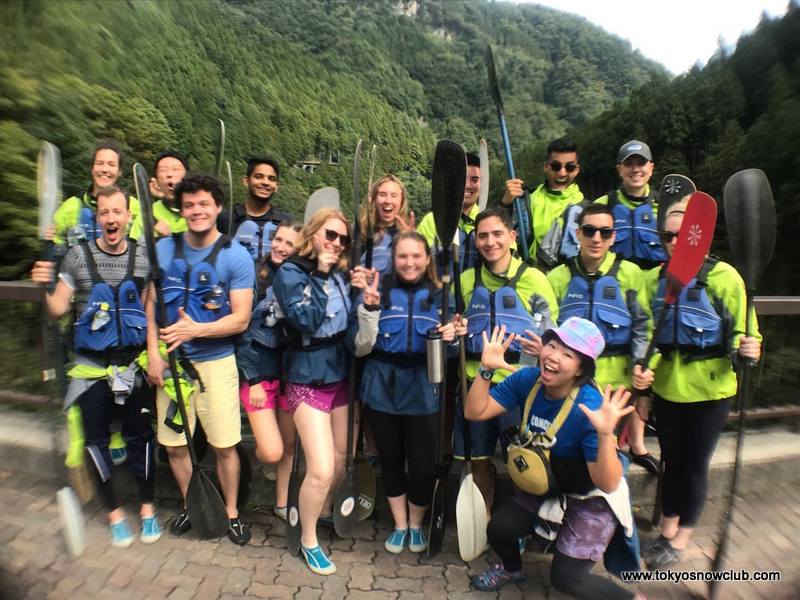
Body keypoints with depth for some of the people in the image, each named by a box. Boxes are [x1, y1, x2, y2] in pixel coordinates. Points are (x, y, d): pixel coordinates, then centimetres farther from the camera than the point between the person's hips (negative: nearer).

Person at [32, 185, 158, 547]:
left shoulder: (143, 258, -2)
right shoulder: (78, 256, -5)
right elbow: (57, 311, -4)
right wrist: (45, 288, -22)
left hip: (131, 364, 0)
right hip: (91, 367, 0)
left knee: (139, 435, 7)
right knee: (96, 440, 8)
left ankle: (147, 508, 26)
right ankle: (114, 512, 27)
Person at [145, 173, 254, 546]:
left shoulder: (236, 256, -7)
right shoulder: (163, 249, 3)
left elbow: (241, 319, -11)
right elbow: (149, 302, 4)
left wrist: (195, 330, -22)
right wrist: (153, 352, -6)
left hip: (216, 361, -3)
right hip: (171, 361, 3)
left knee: (224, 445, 3)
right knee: (173, 443, 12)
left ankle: (231, 511, 27)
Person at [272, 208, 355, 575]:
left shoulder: (341, 274, 5)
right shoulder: (290, 272, -10)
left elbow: (351, 320, 6)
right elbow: (305, 319, -24)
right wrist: (321, 275, -18)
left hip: (341, 376, 6)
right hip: (309, 382, -6)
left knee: (341, 459, 16)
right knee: (321, 470, -7)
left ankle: (325, 511, 45)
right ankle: (308, 540, 20)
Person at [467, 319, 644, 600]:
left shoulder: (590, 408, -33)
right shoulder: (527, 379, -17)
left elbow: (608, 484, -32)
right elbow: (475, 412, -17)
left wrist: (605, 435, -48)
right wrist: (486, 369, -29)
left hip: (591, 500, -5)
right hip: (541, 487, 5)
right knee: (497, 530, -3)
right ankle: (512, 568, 34)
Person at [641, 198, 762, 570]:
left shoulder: (723, 276, -12)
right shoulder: (656, 278, 2)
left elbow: (743, 332, -9)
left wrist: (747, 348, -30)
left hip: (709, 388, -4)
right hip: (667, 385, 4)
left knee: (695, 464, 10)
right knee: (671, 460, 18)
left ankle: (680, 541, 30)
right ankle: (667, 531, 37)